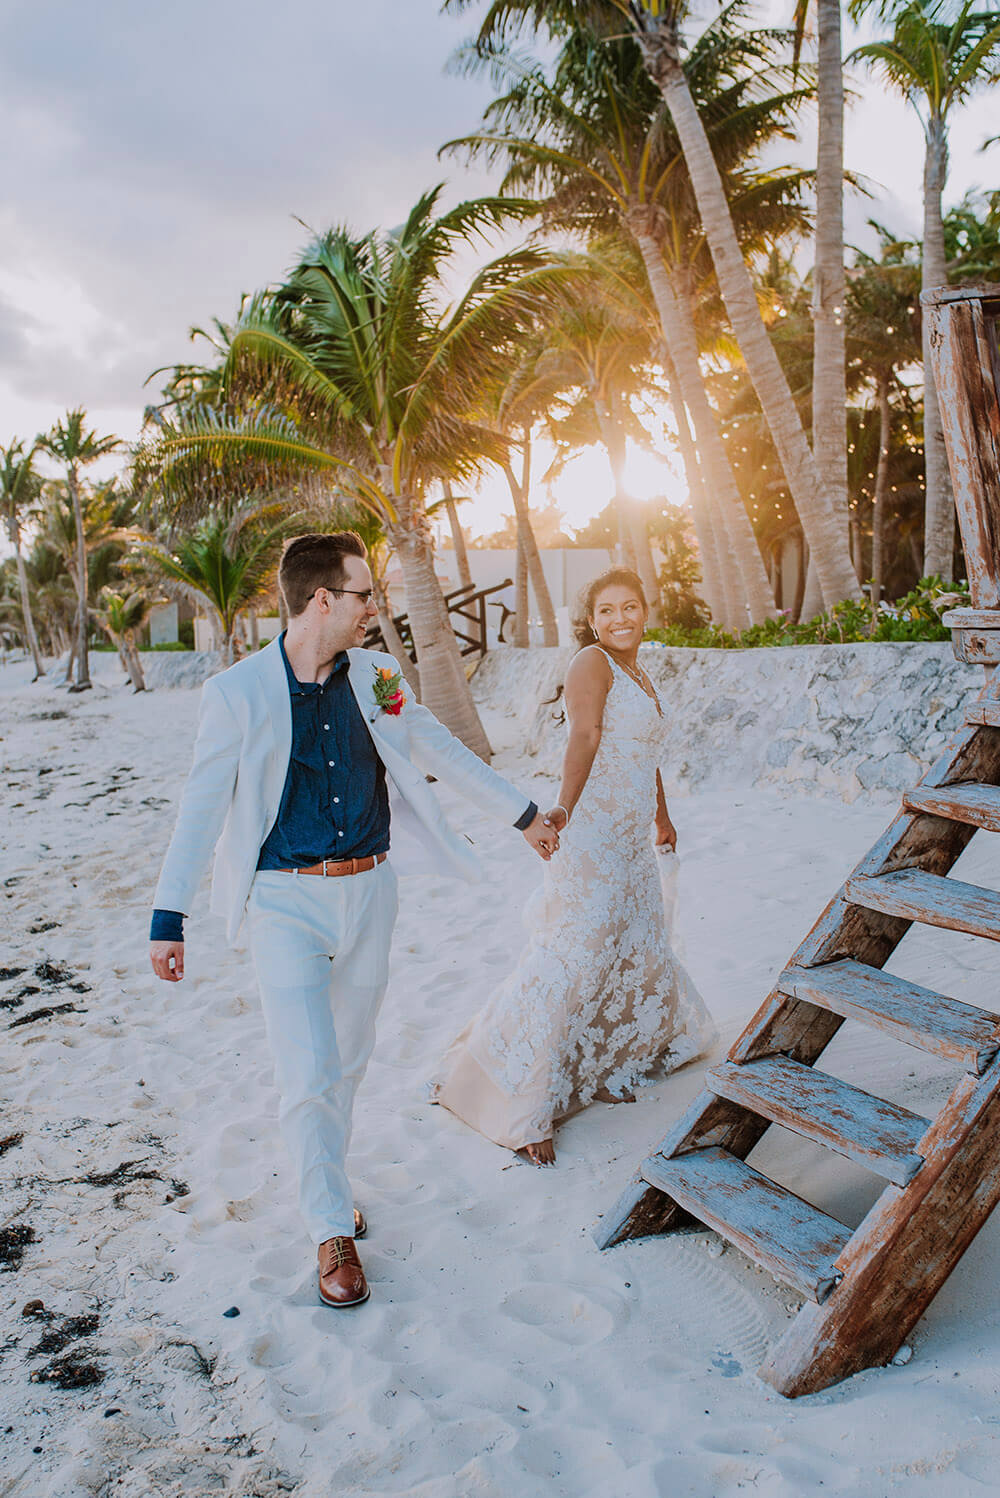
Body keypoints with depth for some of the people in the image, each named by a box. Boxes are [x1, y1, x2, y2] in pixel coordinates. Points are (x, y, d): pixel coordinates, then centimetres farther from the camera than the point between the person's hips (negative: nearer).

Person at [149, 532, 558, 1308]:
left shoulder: (375, 677, 2)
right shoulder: (238, 692, -10)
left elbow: (441, 750, 13)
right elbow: (203, 807, -6)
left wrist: (524, 813, 17)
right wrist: (169, 919, -7)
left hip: (368, 892, 4)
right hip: (286, 902, -4)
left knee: (349, 1061, 15)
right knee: (309, 1074, -6)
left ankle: (324, 1185, 39)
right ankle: (333, 1229, 15)